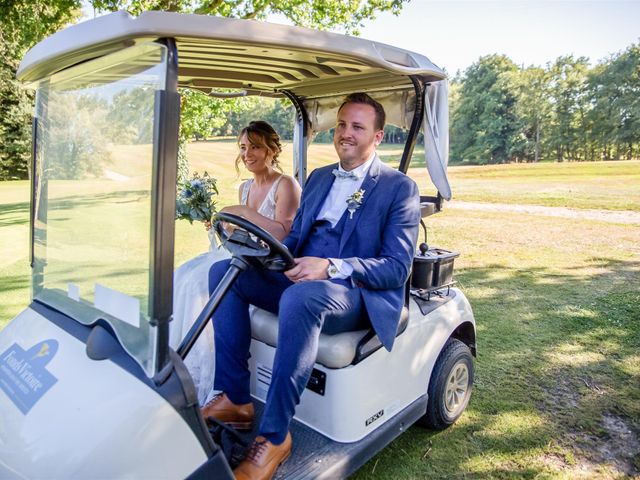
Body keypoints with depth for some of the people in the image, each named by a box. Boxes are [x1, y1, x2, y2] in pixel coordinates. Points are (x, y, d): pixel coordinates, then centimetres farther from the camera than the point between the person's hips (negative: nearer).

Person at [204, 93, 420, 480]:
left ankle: (274, 436, -22)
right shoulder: (319, 177, 18)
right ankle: (235, 399, -8)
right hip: (301, 281, 7)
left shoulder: (400, 187, -2)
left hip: (357, 295, -6)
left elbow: (397, 268, -11)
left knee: (300, 297, -38)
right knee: (224, 271, -12)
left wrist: (331, 267, -27)